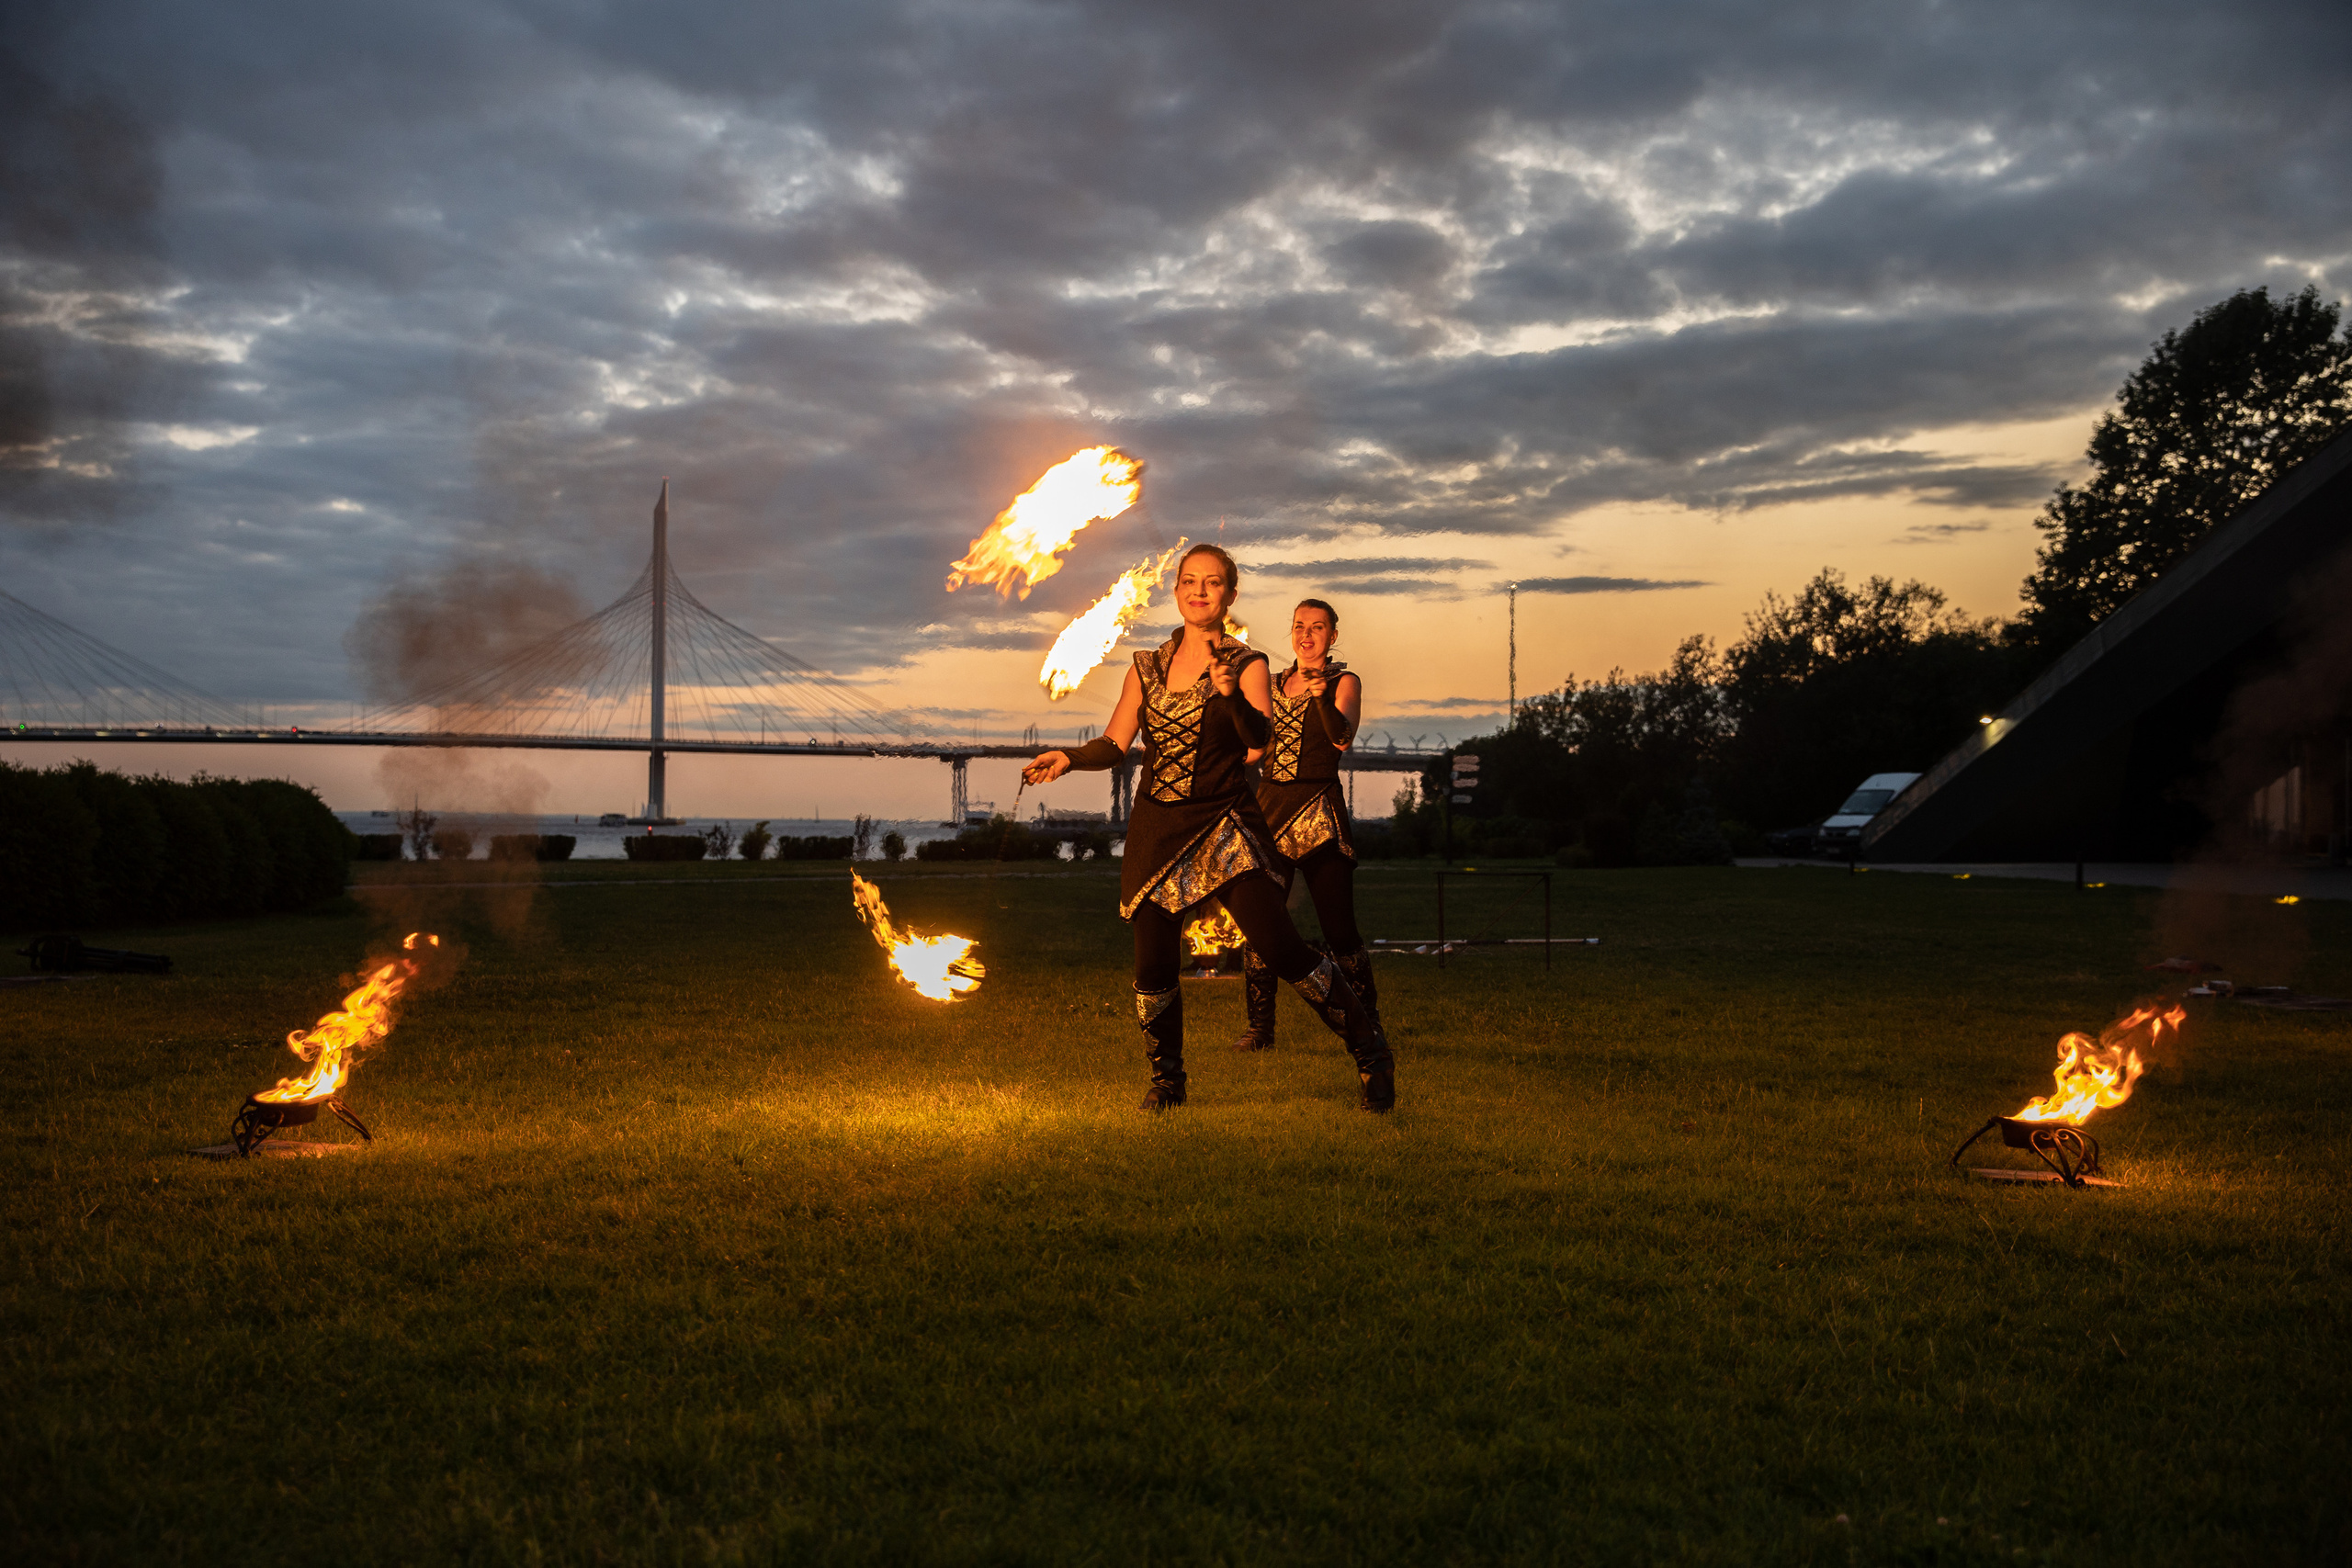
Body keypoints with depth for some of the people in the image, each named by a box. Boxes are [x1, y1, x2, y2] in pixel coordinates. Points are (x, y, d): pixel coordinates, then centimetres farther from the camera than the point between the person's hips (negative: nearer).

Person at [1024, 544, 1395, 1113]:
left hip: (1224, 824, -4)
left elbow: (1261, 737, -17)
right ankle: (1167, 1081, 23)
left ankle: (1371, 1050, 0)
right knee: (1153, 968, 0)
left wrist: (1231, 695, -35)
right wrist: (1068, 757, -8)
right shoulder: (1148, 666, 11)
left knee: (1279, 947, -15)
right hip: (1157, 829, 4)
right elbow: (1114, 744, 11)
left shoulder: (1247, 665, 0)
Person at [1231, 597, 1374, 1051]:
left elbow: (1342, 737, -17)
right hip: (1270, 803, 4)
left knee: (1339, 927, -6)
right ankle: (1260, 1028, 6)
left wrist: (1322, 696, -33)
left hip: (1319, 808, -4)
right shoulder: (1275, 684, 18)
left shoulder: (1344, 682, 3)